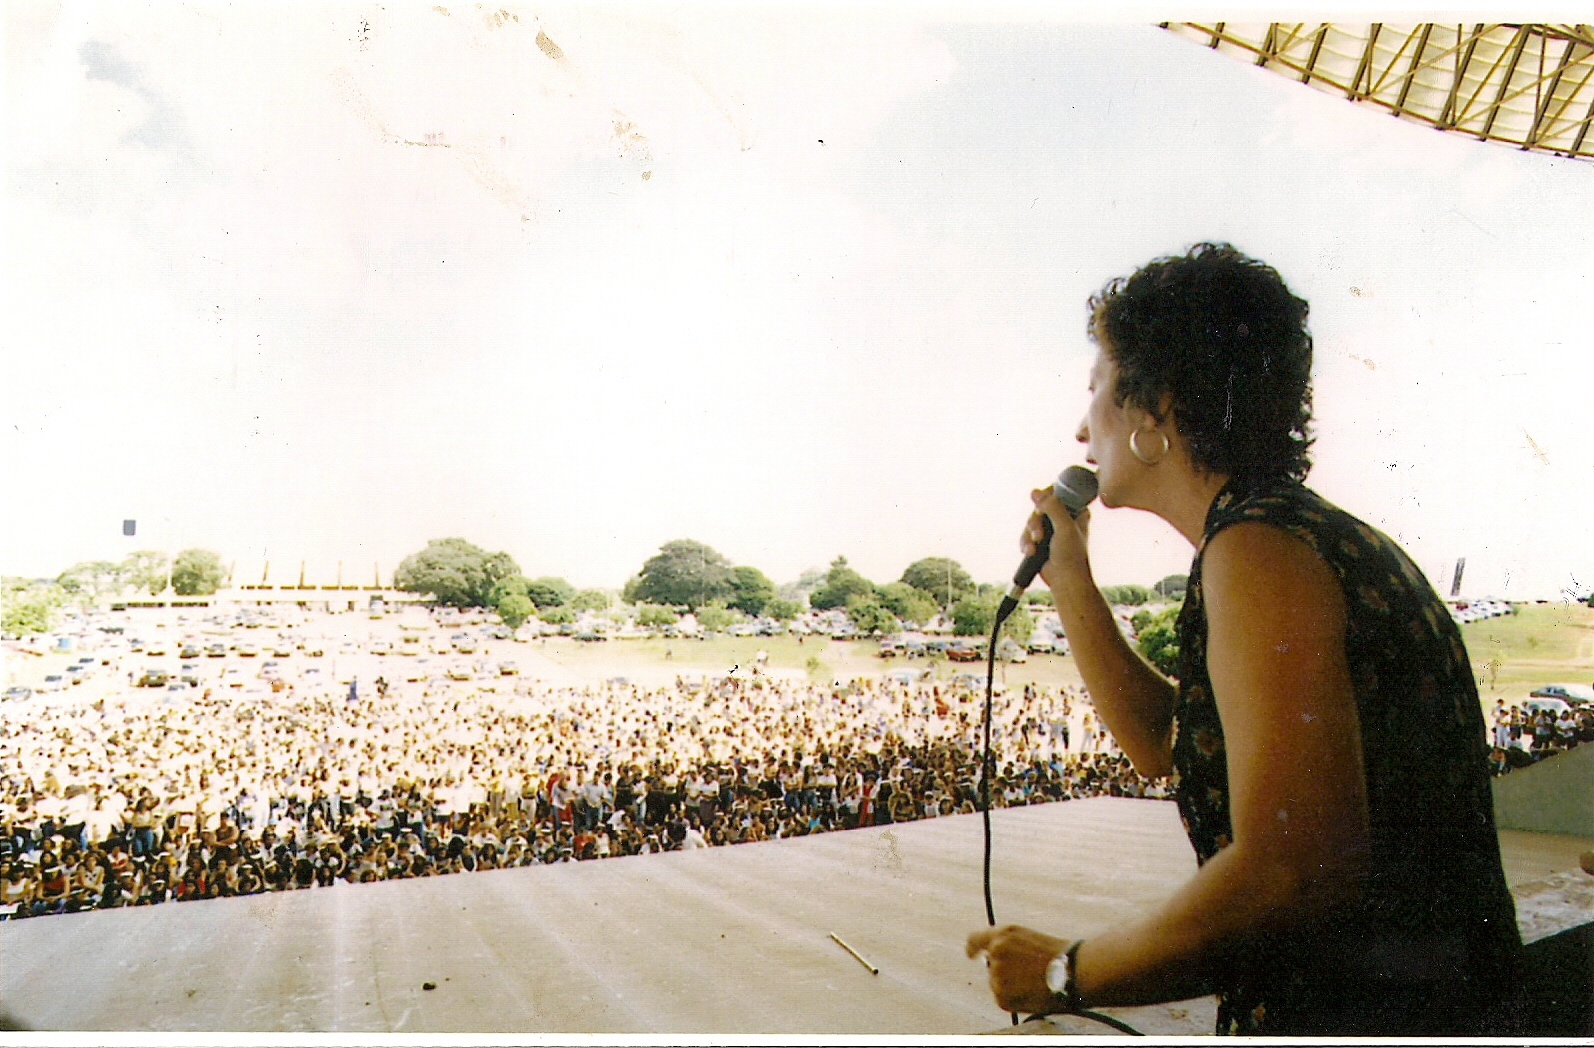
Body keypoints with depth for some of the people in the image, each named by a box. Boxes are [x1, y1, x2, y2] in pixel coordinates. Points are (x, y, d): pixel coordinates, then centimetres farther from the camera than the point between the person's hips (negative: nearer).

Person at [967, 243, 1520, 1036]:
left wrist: (1066, 972, -17)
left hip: (1365, 1016, -9)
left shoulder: (1260, 545, -19)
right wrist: (1068, 580, 13)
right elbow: (1165, 746, 18)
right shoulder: (1319, 537, 11)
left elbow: (1292, 873, -28)